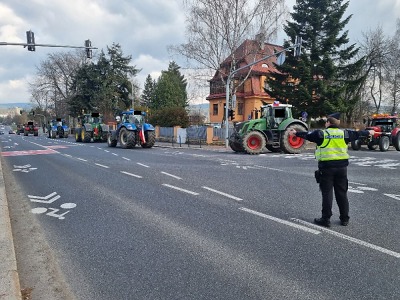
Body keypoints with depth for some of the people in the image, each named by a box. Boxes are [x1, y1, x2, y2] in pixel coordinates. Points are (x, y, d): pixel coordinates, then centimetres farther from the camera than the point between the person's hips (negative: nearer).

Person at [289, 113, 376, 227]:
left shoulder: (321, 133, -5)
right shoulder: (344, 133, 6)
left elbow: (307, 135, 2)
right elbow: (357, 134, 22)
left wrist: (296, 133, 17)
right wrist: (369, 132, 40)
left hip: (326, 167, -4)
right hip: (342, 166, 4)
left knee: (327, 193, 1)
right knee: (342, 193, 12)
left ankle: (326, 219, 6)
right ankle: (344, 218, 21)